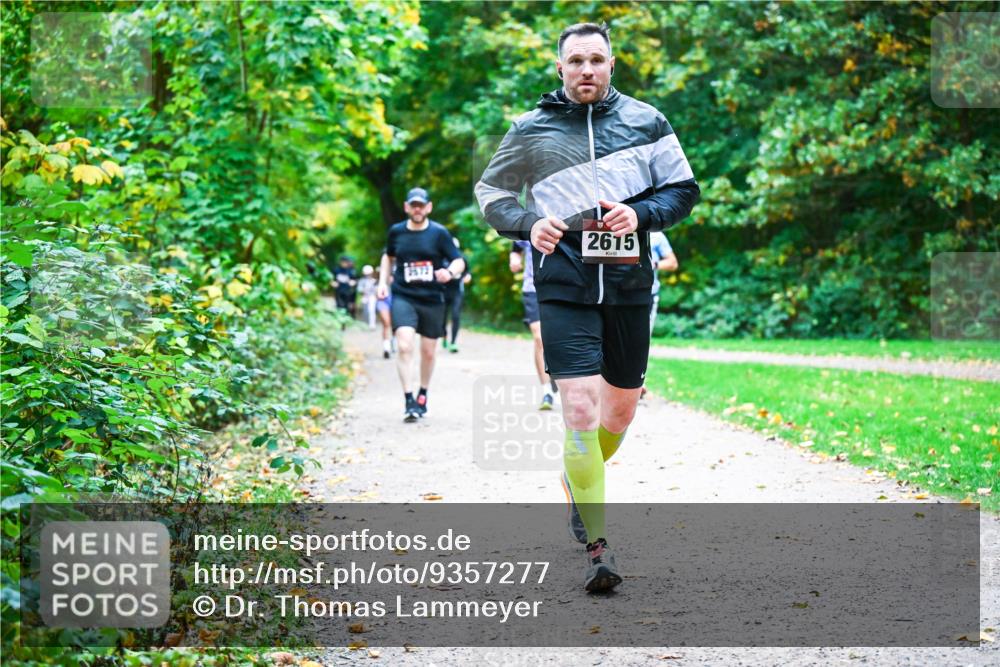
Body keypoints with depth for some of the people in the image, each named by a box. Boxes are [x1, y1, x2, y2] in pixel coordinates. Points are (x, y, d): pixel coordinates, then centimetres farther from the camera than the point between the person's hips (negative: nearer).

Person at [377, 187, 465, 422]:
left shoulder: (439, 233, -2)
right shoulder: (396, 231, 5)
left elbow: (459, 261, -2)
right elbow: (388, 256, 24)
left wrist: (450, 272, -24)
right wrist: (383, 281, 12)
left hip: (432, 299, 0)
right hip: (403, 297, 0)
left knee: (428, 351, 10)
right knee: (404, 346, -19)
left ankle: (423, 394, 33)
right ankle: (409, 401, -19)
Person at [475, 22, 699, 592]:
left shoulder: (646, 122, 5)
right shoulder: (532, 131, 3)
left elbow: (684, 190, 9)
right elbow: (491, 191, 13)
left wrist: (640, 214, -10)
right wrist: (529, 223, -7)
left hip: (629, 282, 3)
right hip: (563, 283, -2)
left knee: (621, 407, 12)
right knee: (580, 406, -14)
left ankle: (582, 478, 44)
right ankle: (598, 545, -11)